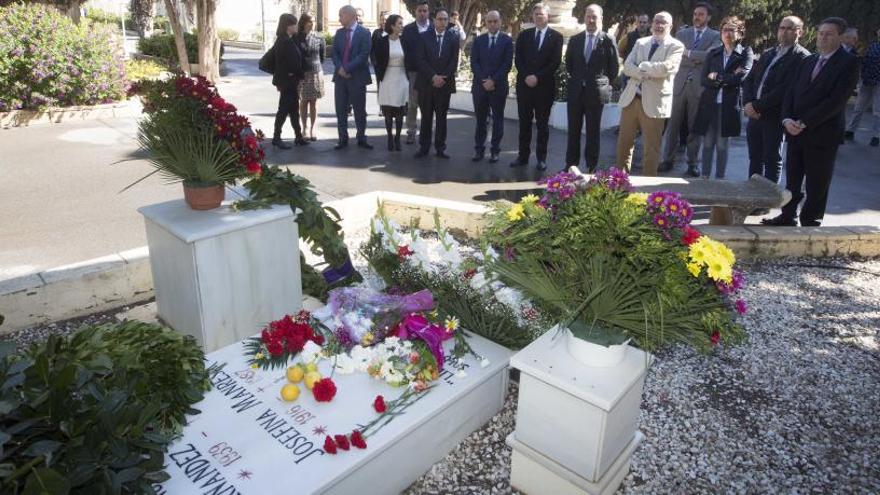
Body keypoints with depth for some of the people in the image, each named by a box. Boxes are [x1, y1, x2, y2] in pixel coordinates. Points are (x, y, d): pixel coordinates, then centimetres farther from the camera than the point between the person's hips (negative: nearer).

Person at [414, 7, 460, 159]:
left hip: (445, 83, 0)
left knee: (442, 117, 5)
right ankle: (424, 147, 11)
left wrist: (442, 78, -12)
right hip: (426, 83, 0)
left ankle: (440, 148, 10)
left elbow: (454, 61, 0)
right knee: (426, 117, 4)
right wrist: (433, 77, -14)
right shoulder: (424, 36, 3)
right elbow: (421, 60, -4)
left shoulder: (453, 38, 6)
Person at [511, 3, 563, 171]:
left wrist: (538, 77, -14)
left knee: (542, 123, 2)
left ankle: (541, 158, 8)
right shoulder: (523, 35, 11)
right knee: (524, 122, 5)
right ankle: (523, 156, 10)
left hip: (545, 86, -2)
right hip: (524, 84, 3)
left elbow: (555, 62, -5)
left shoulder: (556, 36, 3)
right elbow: (518, 59, 4)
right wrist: (526, 76, -11)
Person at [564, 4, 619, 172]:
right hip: (575, 91, 3)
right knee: (573, 131, 6)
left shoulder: (608, 41, -3)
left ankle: (592, 167, 11)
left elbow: (614, 67, 2)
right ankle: (571, 165, 15)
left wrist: (604, 83, 4)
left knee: (593, 132, 4)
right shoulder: (575, 40, 6)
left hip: (595, 93, -3)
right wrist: (577, 79, 14)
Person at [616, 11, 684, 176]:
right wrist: (645, 74, -14)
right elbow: (627, 66, 1)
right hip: (631, 98, 4)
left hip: (653, 102, -4)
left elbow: (666, 67, -17)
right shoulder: (640, 42, 14)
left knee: (651, 147, 2)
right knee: (624, 142, 10)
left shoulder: (676, 46, -1)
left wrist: (642, 66, -7)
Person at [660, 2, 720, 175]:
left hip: (700, 86, -1)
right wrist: (698, 58, -5)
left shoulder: (715, 36, 7)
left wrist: (688, 53, -8)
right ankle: (668, 160, 10)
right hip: (680, 84, 2)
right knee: (673, 125, 2)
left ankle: (692, 163, 10)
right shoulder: (681, 34, 13)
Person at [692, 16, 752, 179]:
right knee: (707, 144, 6)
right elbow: (704, 80, 0)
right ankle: (704, 177, 14)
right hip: (709, 104, 2)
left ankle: (719, 179, 11)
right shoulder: (713, 53, 10)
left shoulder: (746, 53, 3)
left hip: (729, 105, -2)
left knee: (722, 146, 2)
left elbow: (740, 77, -12)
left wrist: (717, 77, -6)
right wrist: (727, 79, -10)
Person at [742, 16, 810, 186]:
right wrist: (748, 104, -6)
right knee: (755, 158, 12)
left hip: (775, 117, -6)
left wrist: (757, 106, -17)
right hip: (754, 115, 6)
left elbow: (786, 89, -16)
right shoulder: (767, 54, 18)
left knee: (772, 160, 1)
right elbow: (748, 80, 12)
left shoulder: (802, 57, -5)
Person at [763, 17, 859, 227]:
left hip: (822, 134, -5)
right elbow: (792, 92, 11)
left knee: (817, 185, 4)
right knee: (792, 180, 12)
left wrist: (804, 123, -17)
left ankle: (810, 223, 14)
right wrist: (787, 119, -6)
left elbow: (836, 100, -15)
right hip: (796, 131, 6)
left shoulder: (849, 62, -6)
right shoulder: (808, 61, 14)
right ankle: (788, 216, 24)